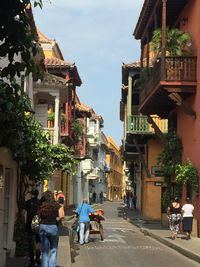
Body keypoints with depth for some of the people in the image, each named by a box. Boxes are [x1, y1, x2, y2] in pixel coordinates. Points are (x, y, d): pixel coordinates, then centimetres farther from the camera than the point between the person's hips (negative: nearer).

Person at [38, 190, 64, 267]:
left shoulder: (41, 206, 5)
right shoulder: (57, 205, -3)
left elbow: (39, 217, -1)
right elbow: (61, 216, -12)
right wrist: (56, 219, 4)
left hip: (42, 227, 3)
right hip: (53, 227, -2)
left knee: (44, 250, 10)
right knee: (53, 250, 7)